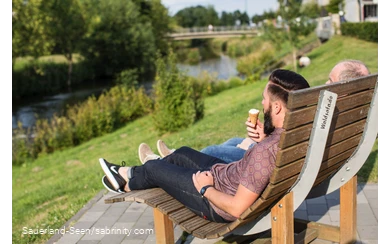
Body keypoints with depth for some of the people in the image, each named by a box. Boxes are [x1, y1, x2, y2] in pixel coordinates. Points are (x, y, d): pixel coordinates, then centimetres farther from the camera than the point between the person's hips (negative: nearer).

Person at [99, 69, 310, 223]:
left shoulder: (265, 151, -39)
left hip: (219, 204, -8)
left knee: (153, 168, 14)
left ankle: (127, 184, 49)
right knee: (183, 153, 27)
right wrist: (263, 135, -8)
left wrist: (205, 188, -18)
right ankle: (133, 173, 53)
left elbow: (237, 207, -33)